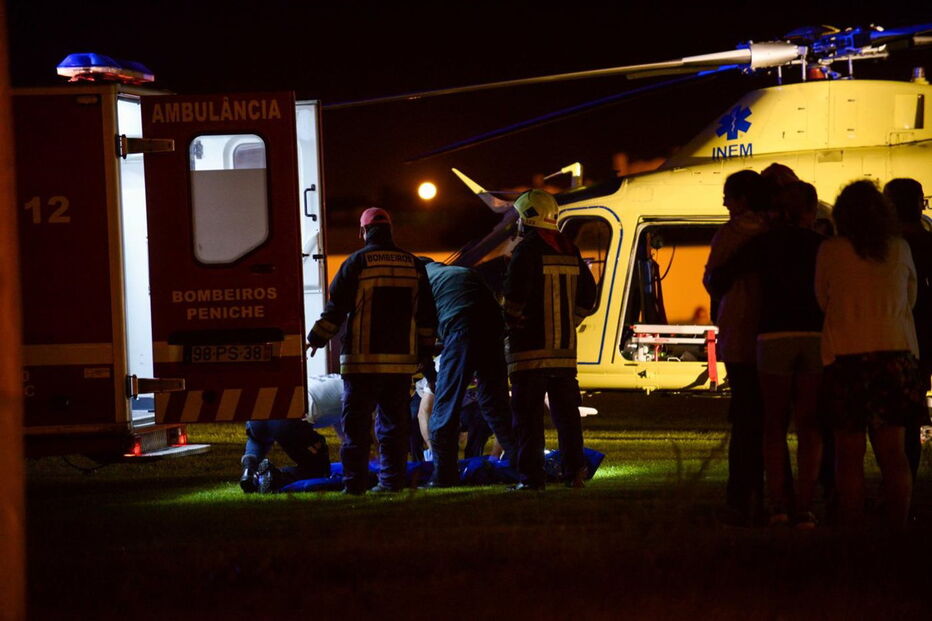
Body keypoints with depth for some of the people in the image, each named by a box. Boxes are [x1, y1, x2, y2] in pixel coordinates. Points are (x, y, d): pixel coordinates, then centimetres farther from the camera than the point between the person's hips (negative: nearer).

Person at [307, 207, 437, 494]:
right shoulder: (413, 264, 10)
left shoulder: (357, 262, -4)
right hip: (401, 358, 4)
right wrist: (425, 350, 20)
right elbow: (426, 313, 13)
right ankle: (392, 479, 8)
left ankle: (355, 482, -6)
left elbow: (336, 307, -4)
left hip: (363, 360, -4)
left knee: (356, 422, -2)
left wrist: (316, 339, 7)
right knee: (394, 420, 10)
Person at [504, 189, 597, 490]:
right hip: (565, 348, 6)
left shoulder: (527, 250, -9)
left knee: (528, 414, -4)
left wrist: (512, 324, -2)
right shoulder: (570, 251, 12)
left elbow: (515, 295, -19)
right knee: (566, 411, 11)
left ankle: (531, 477, -7)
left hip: (530, 350, -6)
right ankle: (574, 471, 9)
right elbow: (587, 295, 16)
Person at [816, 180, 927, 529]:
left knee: (849, 452, 2)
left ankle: (851, 530, 1)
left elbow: (821, 301, 8)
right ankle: (898, 527, 5)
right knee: (892, 451, 6)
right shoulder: (899, 249, 2)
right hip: (894, 354, 2)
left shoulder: (830, 251, -4)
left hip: (844, 354, -2)